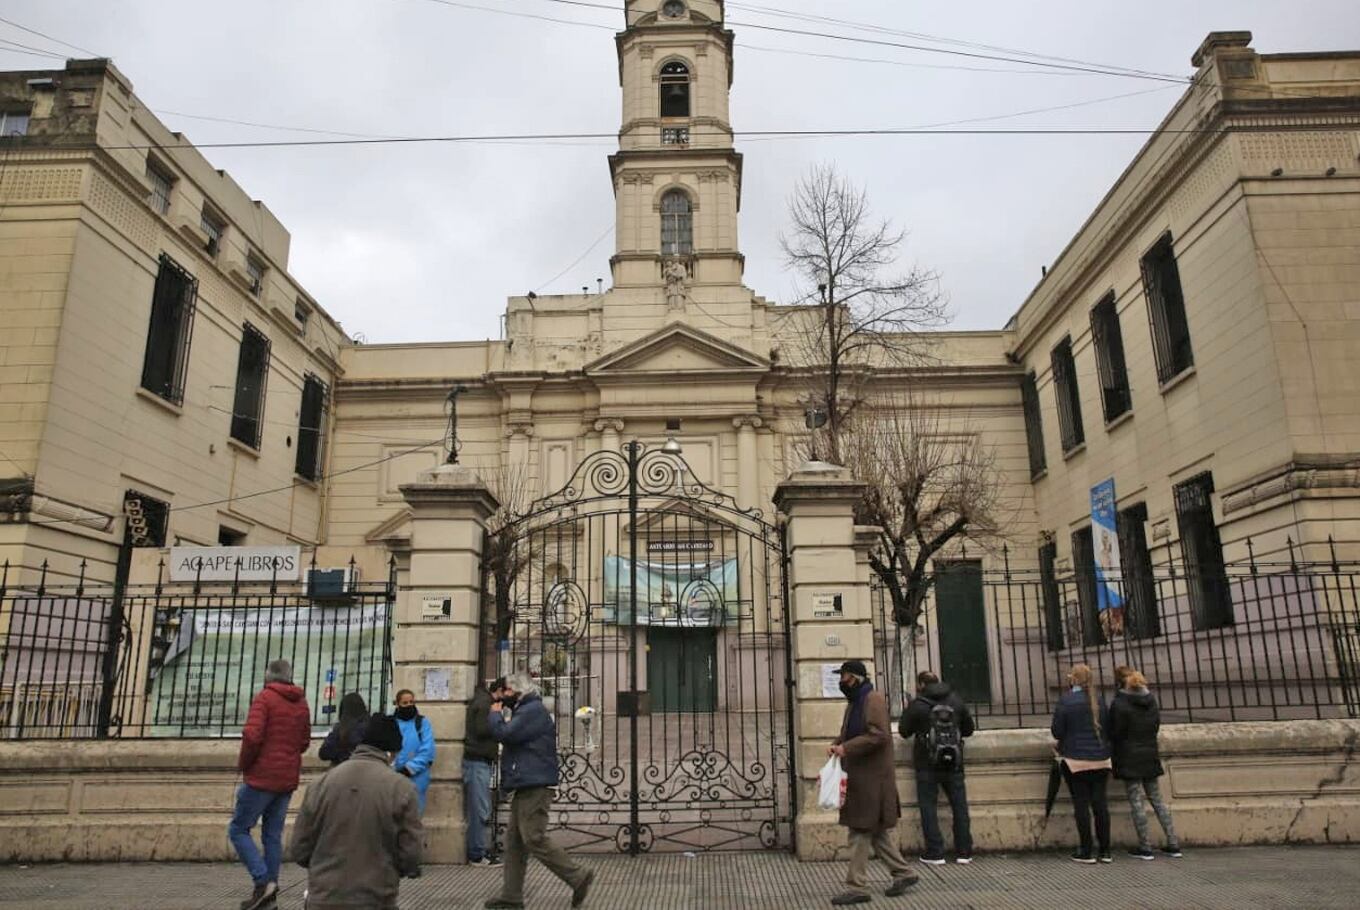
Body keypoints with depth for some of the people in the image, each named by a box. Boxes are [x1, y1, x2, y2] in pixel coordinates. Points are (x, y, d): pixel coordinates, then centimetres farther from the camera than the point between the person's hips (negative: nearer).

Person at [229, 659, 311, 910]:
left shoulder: (264, 698, -8)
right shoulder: (302, 703, 11)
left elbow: (252, 736, -19)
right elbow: (304, 741, 14)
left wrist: (243, 764, -5)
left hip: (262, 776, -6)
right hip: (288, 779, 6)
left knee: (238, 829, 4)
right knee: (273, 835, 11)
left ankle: (263, 882, -8)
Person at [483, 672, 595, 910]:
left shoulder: (533, 710, -14)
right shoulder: (526, 710, 21)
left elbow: (504, 734, -21)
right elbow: (507, 735, 22)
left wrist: (495, 713, -5)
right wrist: (498, 714, 9)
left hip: (534, 786, -11)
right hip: (526, 786, 11)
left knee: (534, 839, -11)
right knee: (514, 840, 11)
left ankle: (578, 876, -5)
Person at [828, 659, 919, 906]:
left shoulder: (874, 699, -14)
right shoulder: (855, 702, 16)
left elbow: (878, 735, -23)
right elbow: (849, 733, 24)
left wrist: (847, 748, -23)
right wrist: (837, 744, 3)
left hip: (871, 777, -9)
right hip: (859, 776, 9)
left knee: (861, 831, -4)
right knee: (877, 829, 16)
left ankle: (856, 887, 3)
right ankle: (903, 873, 27)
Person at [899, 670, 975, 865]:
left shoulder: (917, 705, -8)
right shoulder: (956, 701, 4)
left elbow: (904, 731, 0)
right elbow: (968, 729, 13)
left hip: (927, 764, -3)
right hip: (953, 763, 3)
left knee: (929, 807, 4)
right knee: (960, 806, 11)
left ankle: (935, 853, 3)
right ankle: (964, 852, 14)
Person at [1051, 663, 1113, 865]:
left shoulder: (1066, 701, -12)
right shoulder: (1099, 701, 1)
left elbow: (1057, 731, -9)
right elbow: (1108, 728, 9)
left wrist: (1061, 743, 13)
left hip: (1075, 759, -4)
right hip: (1100, 759, 4)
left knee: (1081, 804, 2)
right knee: (1100, 803, 9)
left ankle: (1086, 852, 6)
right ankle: (1105, 851, 15)